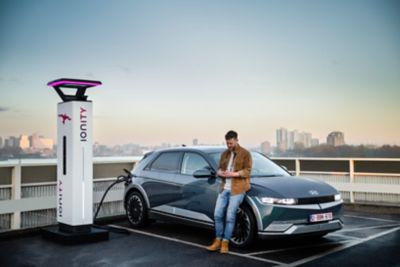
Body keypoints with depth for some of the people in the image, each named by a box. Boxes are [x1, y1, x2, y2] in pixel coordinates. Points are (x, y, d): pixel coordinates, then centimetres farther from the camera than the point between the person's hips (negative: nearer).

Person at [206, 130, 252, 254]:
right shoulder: (225, 154, 17)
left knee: (230, 216, -6)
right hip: (224, 188, 5)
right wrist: (220, 172, -5)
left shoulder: (245, 154, 0)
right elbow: (219, 168, 19)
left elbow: (247, 171, -6)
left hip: (237, 189, -5)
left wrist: (233, 174, -18)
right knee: (218, 214, 2)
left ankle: (225, 243, 4)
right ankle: (218, 241, 15)